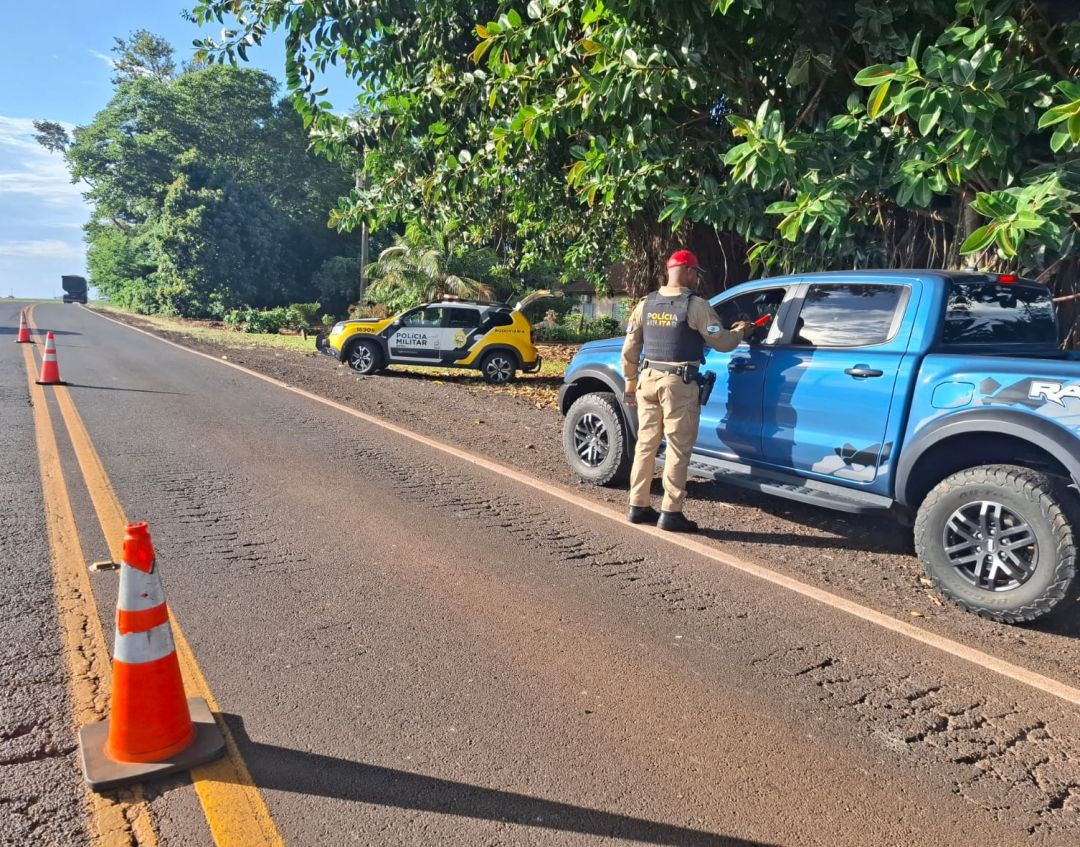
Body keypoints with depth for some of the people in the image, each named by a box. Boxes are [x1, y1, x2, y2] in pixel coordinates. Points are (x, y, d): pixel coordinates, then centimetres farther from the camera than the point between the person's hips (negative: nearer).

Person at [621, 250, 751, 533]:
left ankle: (638, 506, 18)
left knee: (646, 443, 12)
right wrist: (740, 331, 15)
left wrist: (630, 383, 19)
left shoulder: (646, 304, 8)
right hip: (679, 383, -6)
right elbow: (721, 342, -5)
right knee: (678, 448, 0)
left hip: (648, 379, 6)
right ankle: (671, 512, 3)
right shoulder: (695, 305, -9)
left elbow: (629, 351, 10)